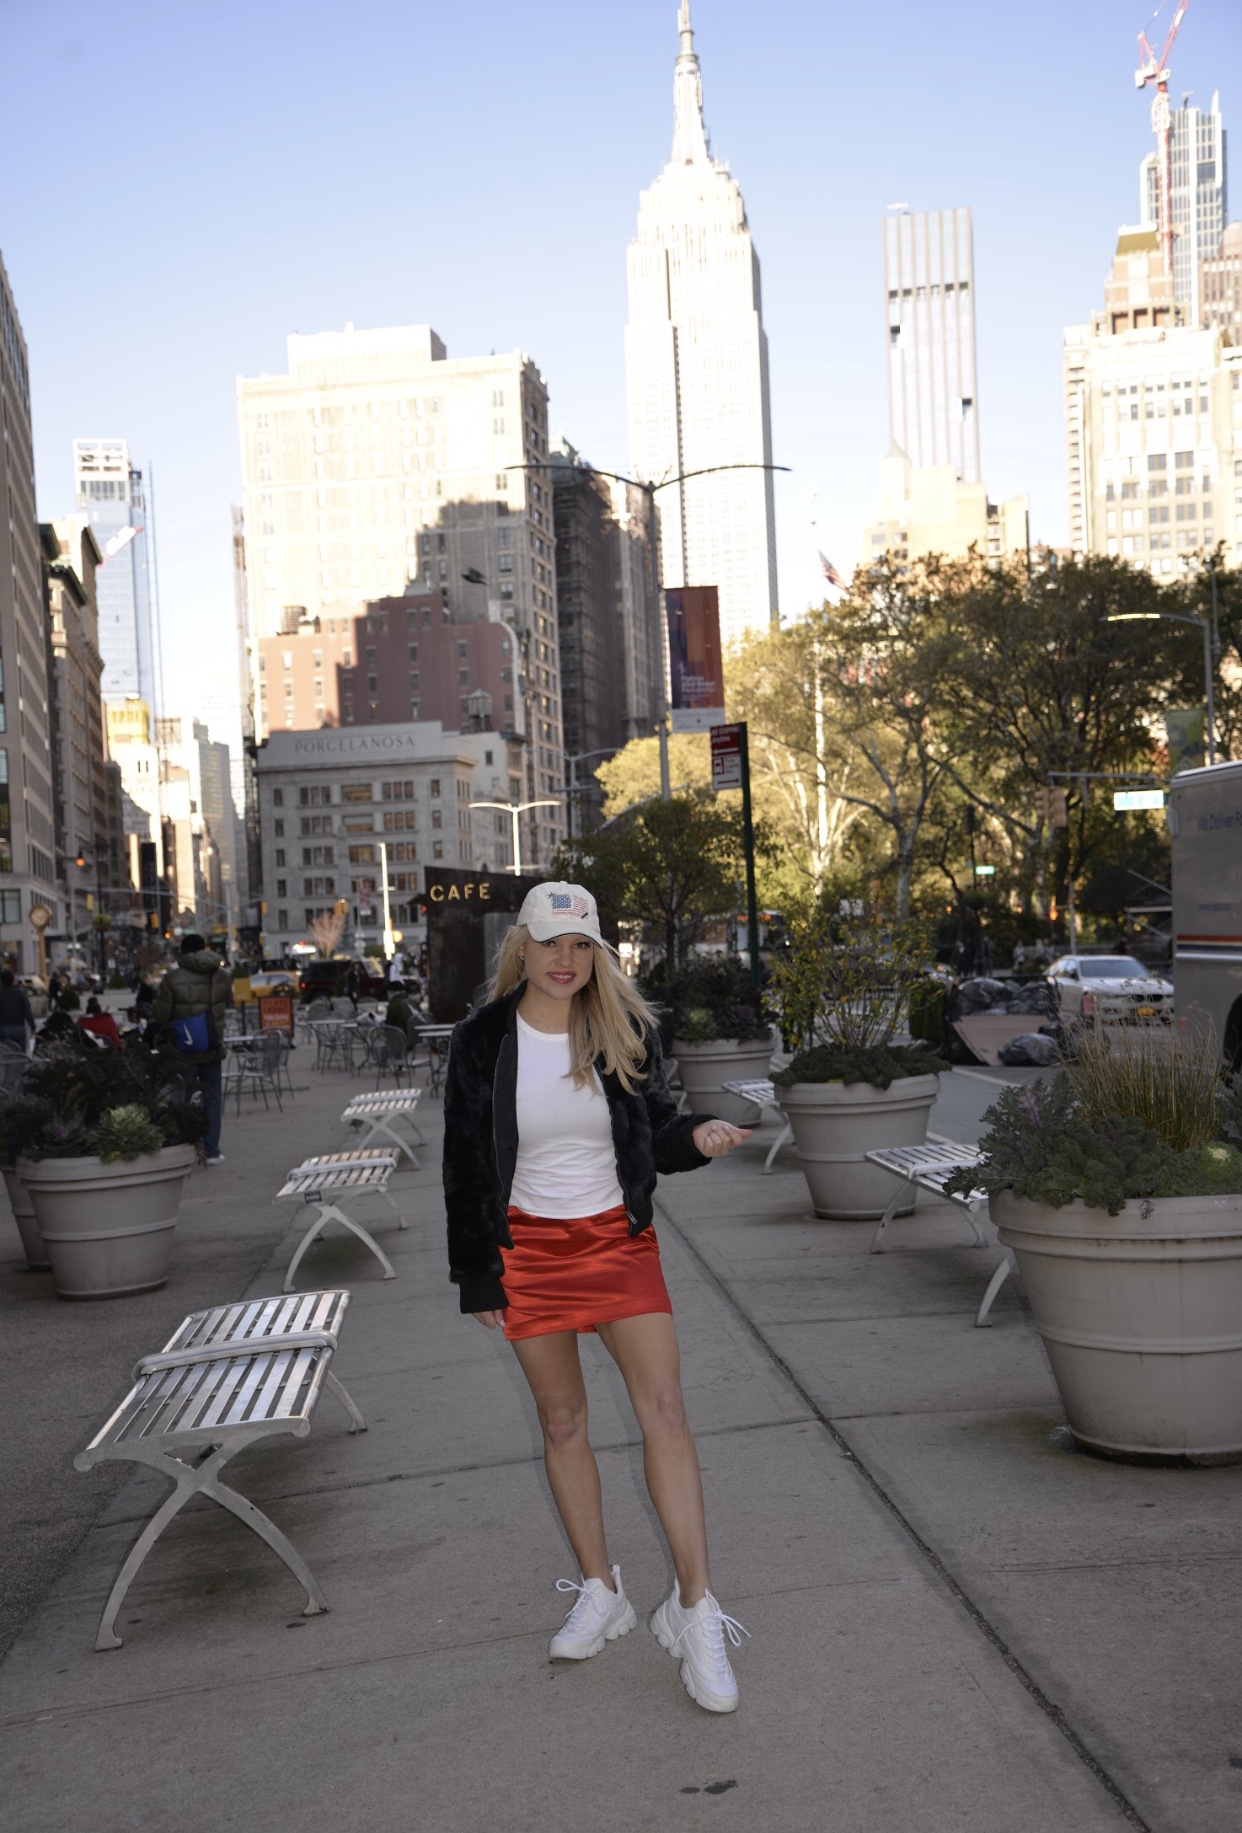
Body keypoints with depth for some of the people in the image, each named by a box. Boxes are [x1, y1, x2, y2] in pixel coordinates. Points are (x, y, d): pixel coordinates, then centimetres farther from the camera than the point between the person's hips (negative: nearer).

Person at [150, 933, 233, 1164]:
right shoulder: (223, 975, 0)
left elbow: (159, 1015, -9)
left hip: (184, 1049, -2)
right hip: (212, 1047, 3)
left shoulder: (173, 977, -12)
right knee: (212, 1097, 11)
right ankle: (211, 1151, 8)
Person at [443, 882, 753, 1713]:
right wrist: (477, 1275, 0)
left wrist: (697, 1137, -19)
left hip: (618, 1238, 0)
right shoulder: (483, 1041, -6)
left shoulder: (626, 1029, -4)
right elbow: (466, 1164, 0)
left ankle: (695, 1609, -4)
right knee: (562, 1419, 10)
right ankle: (600, 1591, 25)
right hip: (529, 1246, 0)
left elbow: (656, 1129, 5)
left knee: (665, 1409, -9)